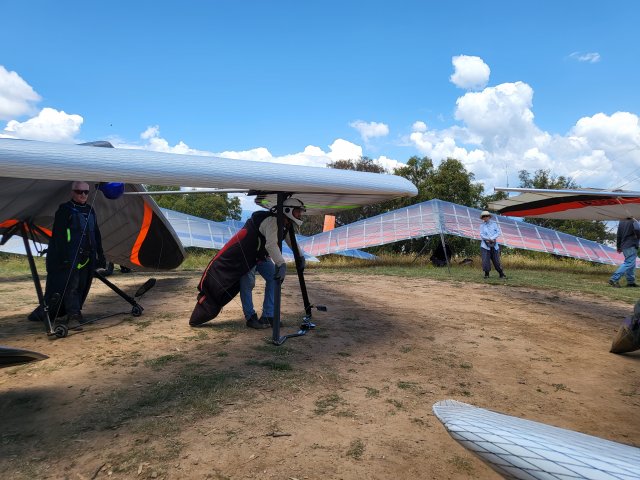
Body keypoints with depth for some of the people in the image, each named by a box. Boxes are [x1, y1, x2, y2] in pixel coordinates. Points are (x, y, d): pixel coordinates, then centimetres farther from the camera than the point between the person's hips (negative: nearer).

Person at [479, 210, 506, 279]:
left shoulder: (494, 224, 6)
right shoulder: (482, 226, 6)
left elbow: (499, 232, 0)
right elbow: (481, 235, -2)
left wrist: (492, 238, -13)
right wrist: (489, 239, -15)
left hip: (494, 245, 0)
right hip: (485, 245, 0)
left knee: (496, 260, 1)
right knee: (485, 260, -6)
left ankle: (502, 274, 11)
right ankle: (486, 274, 5)